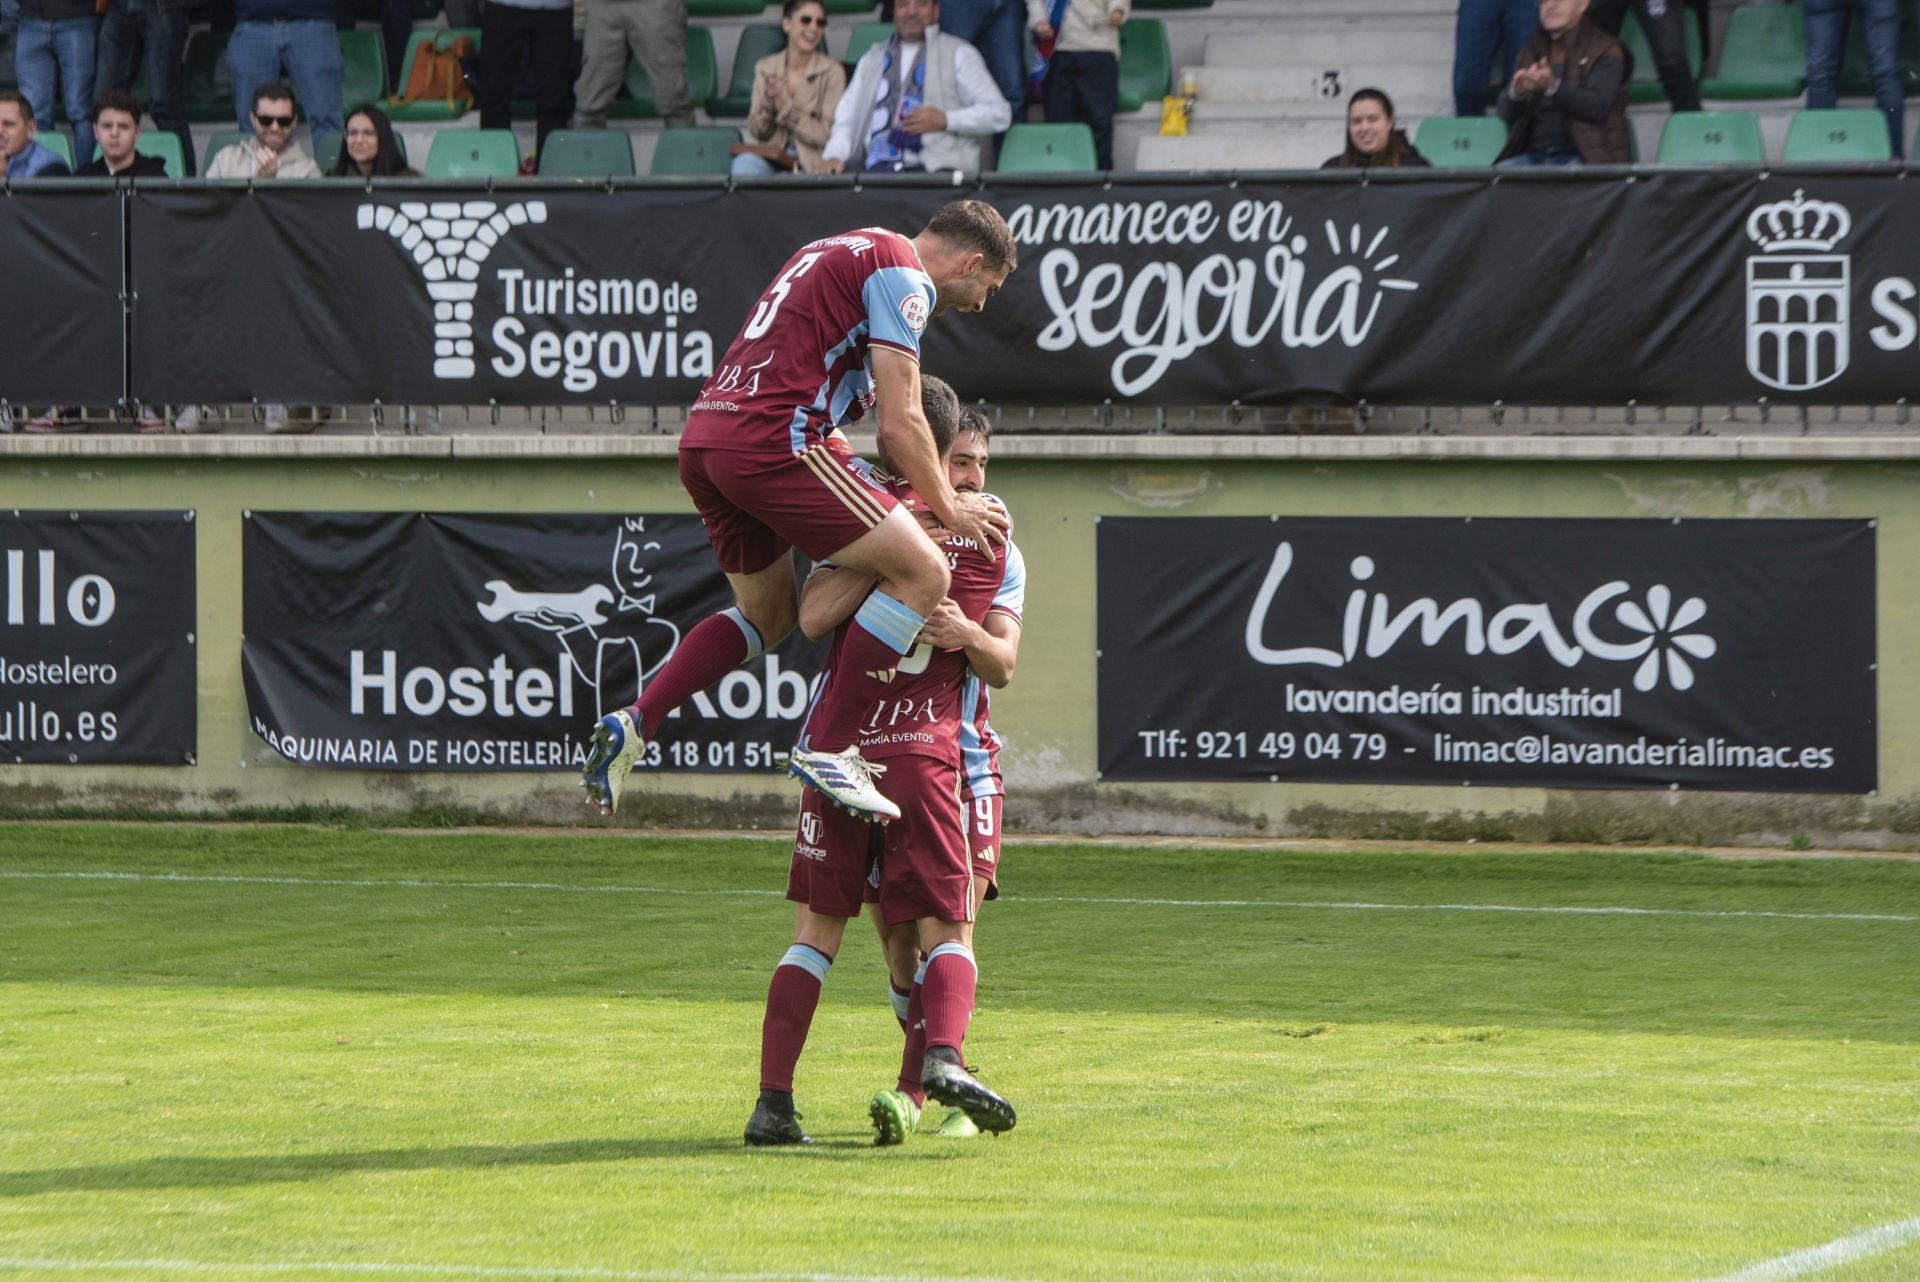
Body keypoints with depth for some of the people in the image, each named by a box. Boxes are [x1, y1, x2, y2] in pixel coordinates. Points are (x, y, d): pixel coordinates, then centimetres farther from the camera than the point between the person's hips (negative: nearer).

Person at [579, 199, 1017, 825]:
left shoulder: (843, 251, 27)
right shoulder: (905, 274, -2)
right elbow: (899, 424, -6)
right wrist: (950, 509, 6)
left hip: (701, 439, 10)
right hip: (771, 441, -10)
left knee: (767, 613, 24)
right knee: (922, 573, -8)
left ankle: (632, 723, 11)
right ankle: (826, 748, -8)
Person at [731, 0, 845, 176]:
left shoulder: (832, 71, -1)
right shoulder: (765, 67, 8)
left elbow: (827, 135, -5)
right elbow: (757, 132, 6)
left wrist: (786, 108, -15)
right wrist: (768, 101, -13)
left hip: (812, 163, -2)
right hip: (771, 157, 2)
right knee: (744, 163, -33)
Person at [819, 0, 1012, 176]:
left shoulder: (958, 54, 10)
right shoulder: (872, 58, 24)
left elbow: (999, 113, 4)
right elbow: (847, 117, 20)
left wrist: (944, 120, -9)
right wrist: (835, 156, 0)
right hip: (876, 170, 3)